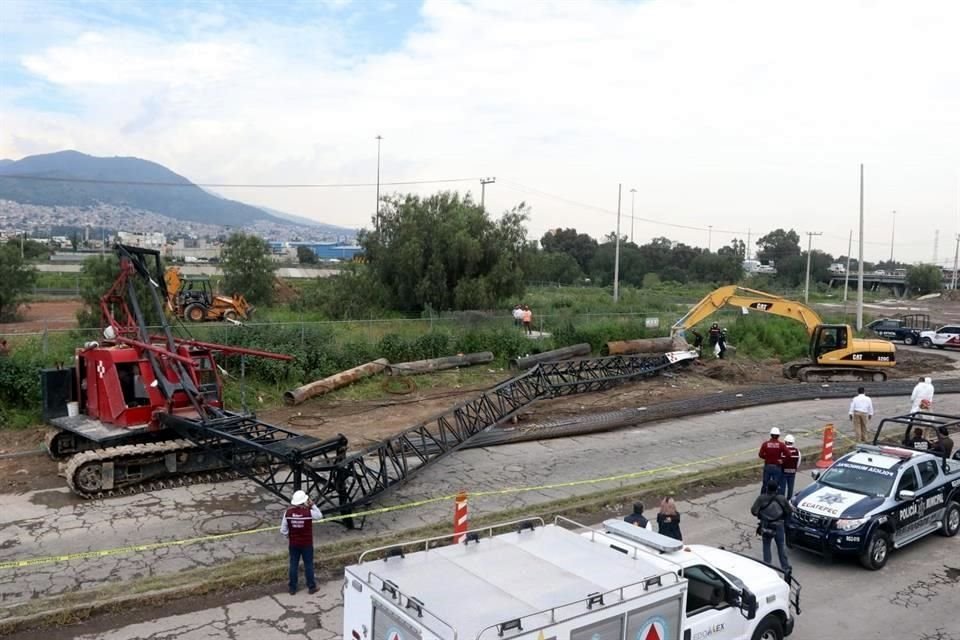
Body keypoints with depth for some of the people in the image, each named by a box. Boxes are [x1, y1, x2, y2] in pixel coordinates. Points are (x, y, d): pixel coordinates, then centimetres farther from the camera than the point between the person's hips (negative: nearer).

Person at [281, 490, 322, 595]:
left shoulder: (288, 512, -13)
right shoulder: (309, 512, -21)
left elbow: (283, 530, -5)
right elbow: (319, 515, 2)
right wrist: (313, 505, 4)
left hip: (293, 544, 2)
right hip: (307, 544, -2)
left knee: (293, 565, 15)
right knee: (308, 565, 12)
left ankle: (292, 588, 24)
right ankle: (311, 587, 23)